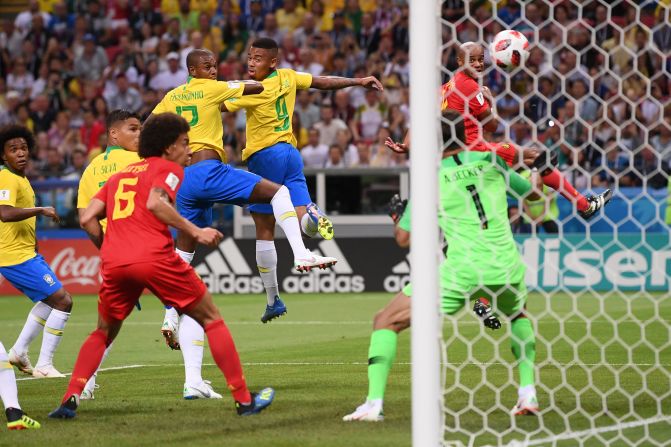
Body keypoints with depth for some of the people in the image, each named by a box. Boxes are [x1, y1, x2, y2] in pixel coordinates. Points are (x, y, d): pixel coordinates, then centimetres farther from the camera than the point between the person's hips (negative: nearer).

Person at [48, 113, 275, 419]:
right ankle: (244, 399, 7)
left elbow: (88, 218, 16)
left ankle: (70, 398, 7)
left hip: (114, 263, 5)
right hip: (154, 257, -5)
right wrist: (195, 232, -8)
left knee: (103, 333, 25)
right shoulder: (169, 168, 10)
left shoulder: (119, 175, 27)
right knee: (211, 320, 9)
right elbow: (155, 203, -11)